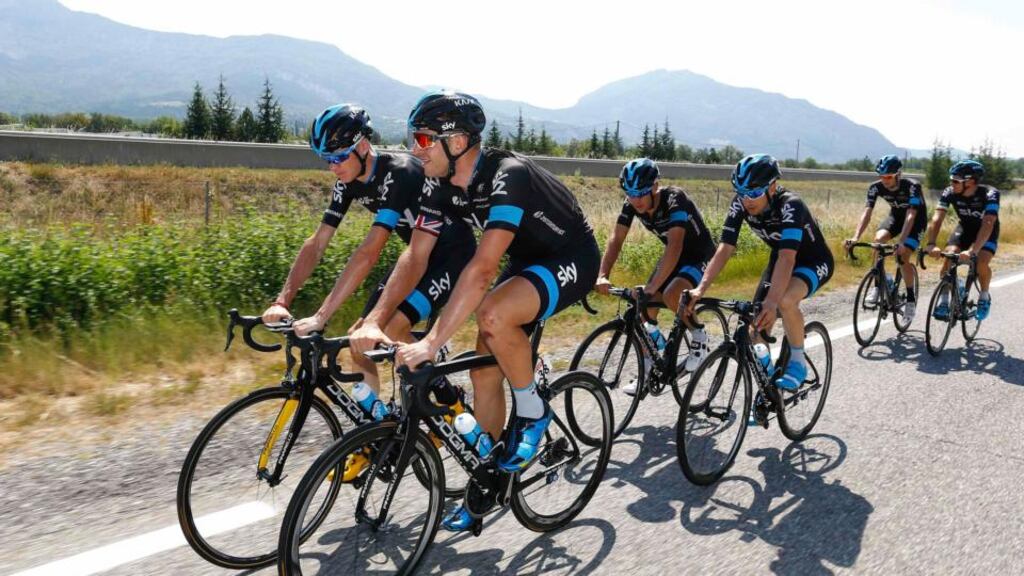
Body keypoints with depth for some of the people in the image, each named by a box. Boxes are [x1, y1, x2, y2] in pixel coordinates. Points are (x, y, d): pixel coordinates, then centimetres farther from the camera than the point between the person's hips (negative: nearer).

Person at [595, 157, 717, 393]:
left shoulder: (674, 199, -33)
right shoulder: (632, 204, -15)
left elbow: (675, 246, -44)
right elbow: (616, 239, -19)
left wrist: (652, 287, -53)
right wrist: (602, 276, -36)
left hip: (699, 256, -6)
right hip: (674, 255, 7)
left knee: (670, 295, -30)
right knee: (647, 305, -7)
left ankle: (698, 335, -1)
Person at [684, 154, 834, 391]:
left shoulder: (790, 205, -35)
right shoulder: (740, 204, -20)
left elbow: (788, 257, -46)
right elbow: (725, 249, -26)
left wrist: (771, 302, -59)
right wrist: (701, 288, -39)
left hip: (814, 262, -6)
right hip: (780, 258, 6)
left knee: (786, 300, -36)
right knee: (757, 326, -5)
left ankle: (797, 362, -13)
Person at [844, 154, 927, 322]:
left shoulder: (912, 186, -32)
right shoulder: (876, 187, -21)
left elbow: (911, 215, -40)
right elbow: (867, 213, -27)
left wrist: (901, 241, -52)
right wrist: (856, 237, -43)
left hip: (916, 219, -4)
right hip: (896, 215, 4)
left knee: (904, 256, -19)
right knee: (878, 240, -26)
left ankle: (911, 298, 1)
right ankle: (877, 285, -13)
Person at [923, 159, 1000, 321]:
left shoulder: (990, 194, -33)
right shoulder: (949, 193, -24)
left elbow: (987, 224, -44)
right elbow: (937, 219, -32)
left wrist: (972, 250, -57)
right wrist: (931, 244, -49)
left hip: (986, 232, -3)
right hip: (965, 228, 3)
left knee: (982, 262, -27)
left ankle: (984, 297, 3)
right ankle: (943, 302, -14)